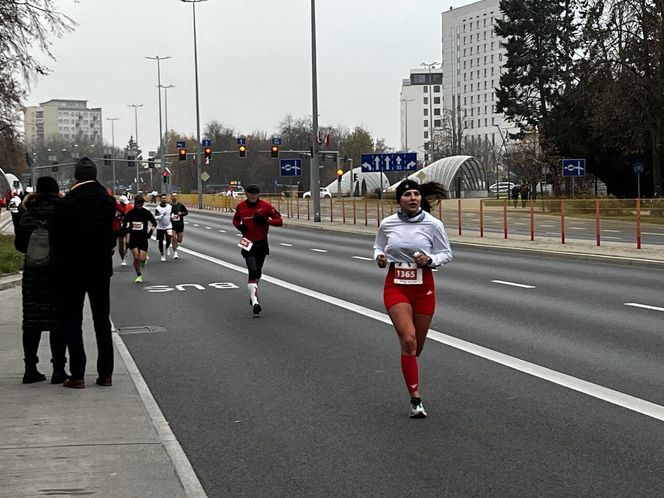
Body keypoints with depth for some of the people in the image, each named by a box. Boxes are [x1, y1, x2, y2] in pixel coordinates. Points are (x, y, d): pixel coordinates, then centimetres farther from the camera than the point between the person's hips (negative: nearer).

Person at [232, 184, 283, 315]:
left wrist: (265, 221, -24)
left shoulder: (266, 206, -7)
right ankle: (254, 302, -22)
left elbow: (279, 221, -8)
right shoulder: (240, 206, -1)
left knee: (258, 272, 17)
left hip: (262, 244, 2)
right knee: (252, 271, -16)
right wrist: (239, 226, -6)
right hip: (248, 244, -2)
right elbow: (235, 220, 17)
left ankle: (253, 295, 42)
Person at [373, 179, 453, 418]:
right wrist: (379, 257, -7)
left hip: (423, 287, 1)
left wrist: (429, 259, -17)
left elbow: (446, 253, 3)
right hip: (396, 286, -1)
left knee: (417, 345, 10)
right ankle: (415, 399, -13)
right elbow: (378, 247, 16)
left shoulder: (433, 224, -5)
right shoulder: (387, 224, -1)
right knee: (408, 340, -17)